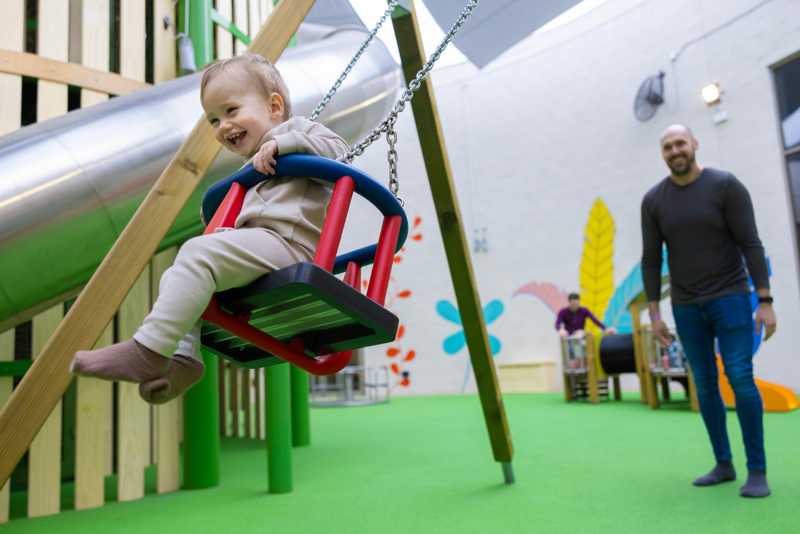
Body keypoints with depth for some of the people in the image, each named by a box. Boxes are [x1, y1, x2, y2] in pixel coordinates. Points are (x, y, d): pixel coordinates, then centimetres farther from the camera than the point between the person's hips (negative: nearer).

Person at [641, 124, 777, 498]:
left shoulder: (725, 186, -8)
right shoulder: (653, 201, 1)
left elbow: (751, 245, -10)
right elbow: (651, 260, 1)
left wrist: (765, 302, -14)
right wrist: (654, 315, -2)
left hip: (730, 296, -3)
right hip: (686, 306, 3)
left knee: (739, 376, -11)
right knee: (704, 383, 5)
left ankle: (757, 471, 0)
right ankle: (723, 464, 17)